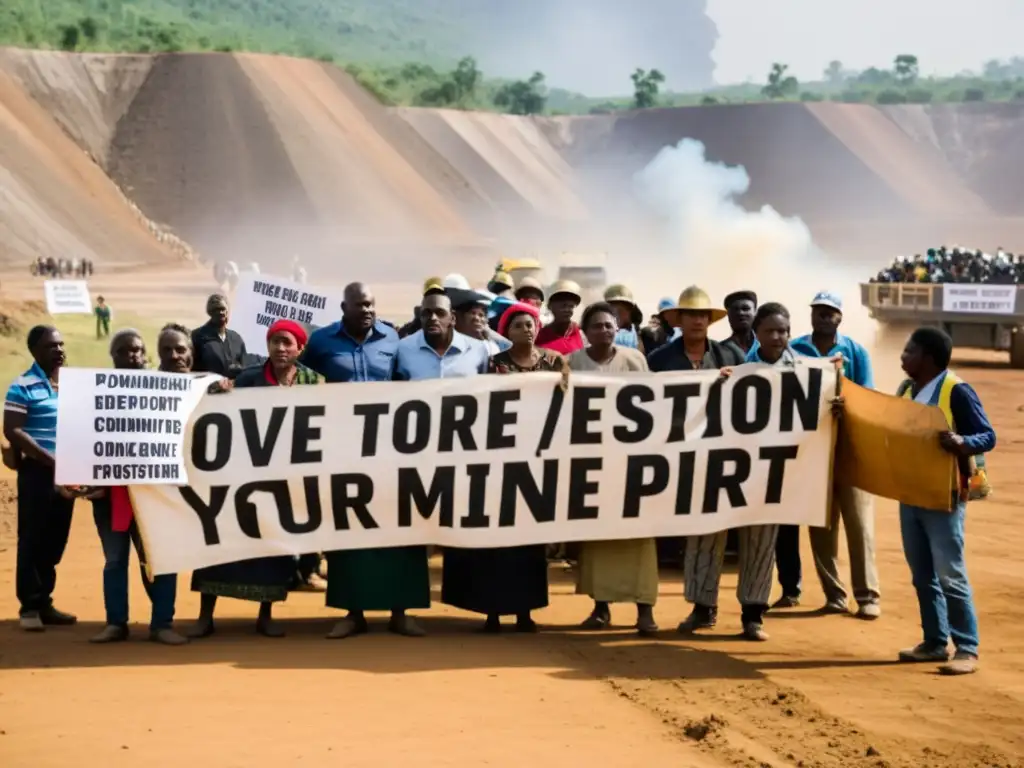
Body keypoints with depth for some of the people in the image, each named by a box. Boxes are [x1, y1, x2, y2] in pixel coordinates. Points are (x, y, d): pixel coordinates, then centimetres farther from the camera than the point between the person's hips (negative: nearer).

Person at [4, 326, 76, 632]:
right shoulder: (23, 387, -8)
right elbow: (12, 431, -14)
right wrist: (50, 459, -19)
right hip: (37, 471, -6)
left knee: (55, 540, 9)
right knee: (32, 539, -2)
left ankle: (44, 602, 18)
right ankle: (30, 606, 4)